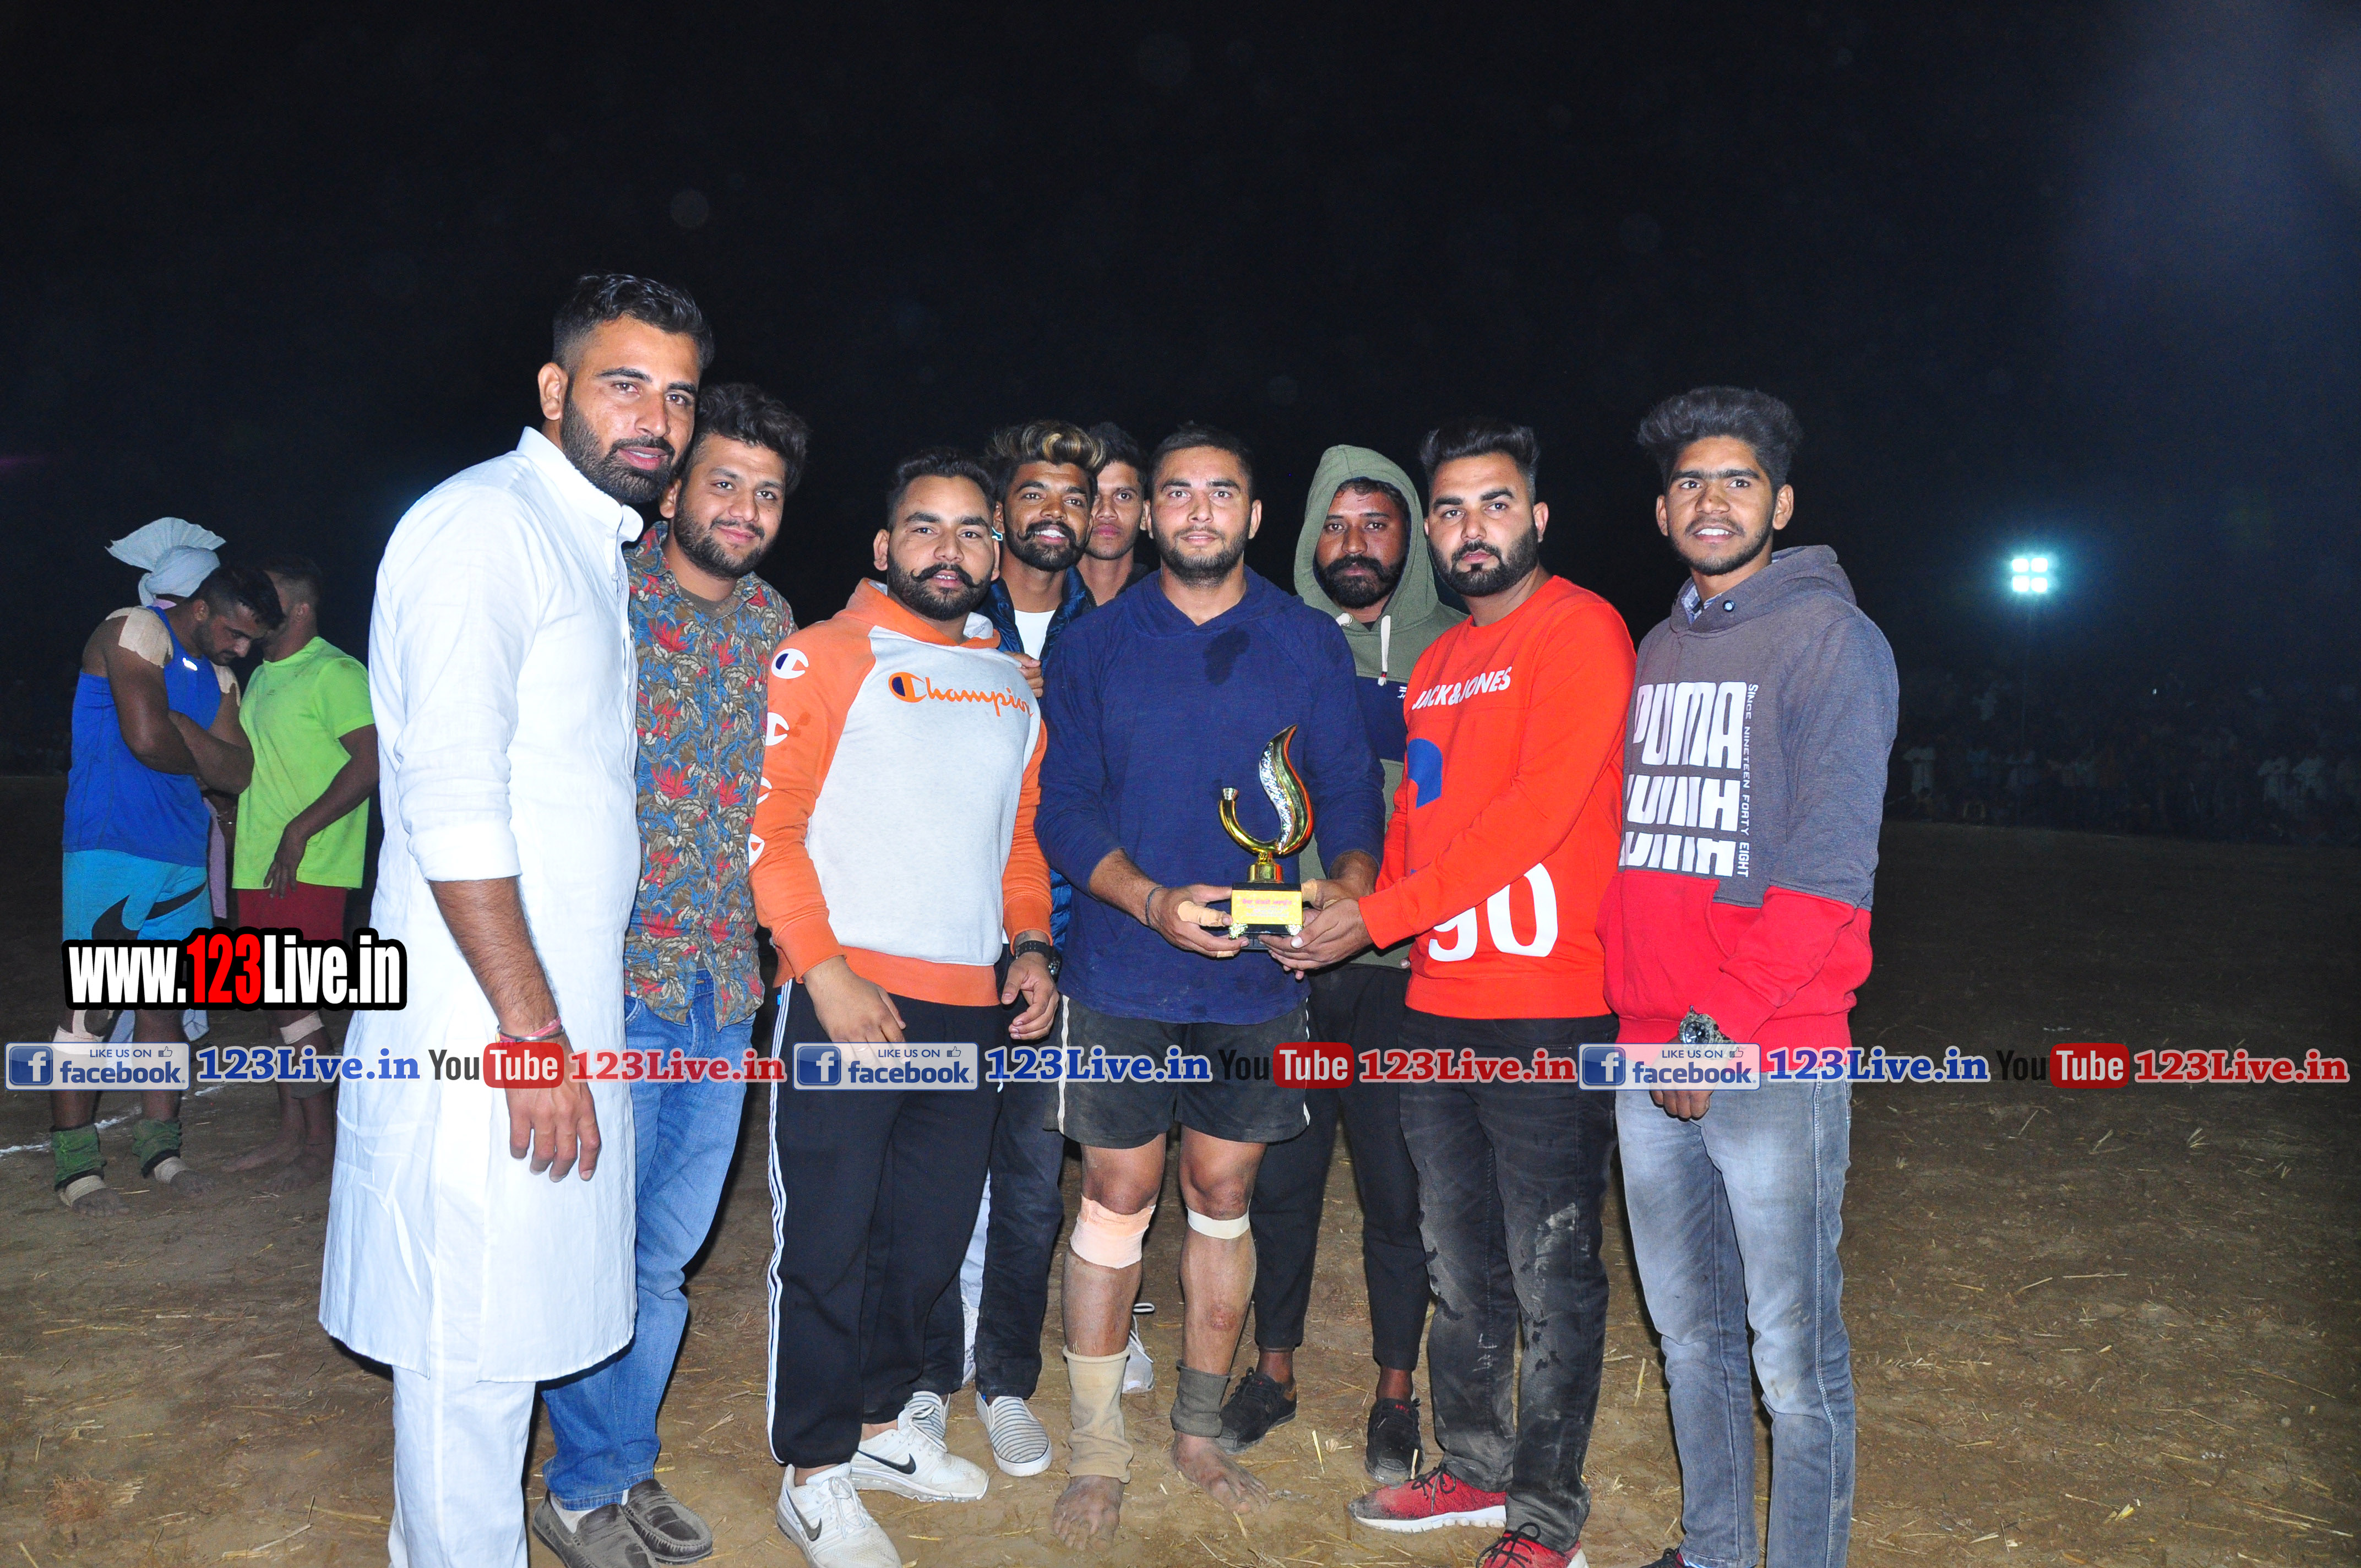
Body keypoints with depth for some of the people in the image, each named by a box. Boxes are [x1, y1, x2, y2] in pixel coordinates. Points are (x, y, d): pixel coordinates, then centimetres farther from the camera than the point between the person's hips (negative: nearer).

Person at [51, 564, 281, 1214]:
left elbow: (238, 772, 5)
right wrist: (201, 764, 0)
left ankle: (160, 1147, 19)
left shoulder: (217, 675, 16)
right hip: (112, 850, -7)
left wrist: (180, 730, -10)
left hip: (183, 857, 7)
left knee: (164, 1003, 10)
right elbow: (148, 738, -19)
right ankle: (75, 1165, 3)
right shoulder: (136, 631, -7)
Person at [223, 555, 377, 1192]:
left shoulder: (336, 673, -10)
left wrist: (301, 829, -23)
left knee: (292, 1002, -8)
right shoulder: (261, 677, 18)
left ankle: (322, 1141, 3)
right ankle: (291, 1132, 21)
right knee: (277, 1002, 12)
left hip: (309, 869, -9)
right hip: (259, 865, 9)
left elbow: (371, 760, -20)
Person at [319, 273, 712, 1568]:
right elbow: (449, 802, -21)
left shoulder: (594, 545, 17)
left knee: (511, 1329, 18)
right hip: (487, 1027, -9)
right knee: (473, 1351, 2)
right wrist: (533, 1030, -21)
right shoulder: (484, 524, -12)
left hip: (559, 1018, 9)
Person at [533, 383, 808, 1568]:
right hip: (611, 976, -5)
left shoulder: (775, 625, 10)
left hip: (724, 986, 5)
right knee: (600, 1248, 4)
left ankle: (626, 1471, 32)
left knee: (668, 1251, 15)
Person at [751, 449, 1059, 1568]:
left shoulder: (1011, 687, 16)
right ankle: (814, 1473, 19)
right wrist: (826, 972, -16)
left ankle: (878, 1421, 34)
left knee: (931, 1233, 15)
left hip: (973, 1007, 6)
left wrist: (1030, 943, 8)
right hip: (849, 995, -6)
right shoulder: (825, 657, -3)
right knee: (829, 1236, 2)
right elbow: (769, 825, -9)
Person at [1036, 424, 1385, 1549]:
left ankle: (1200, 1431, 29)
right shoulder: (1096, 646, 2)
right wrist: (1153, 901, -20)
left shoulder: (1310, 645, 3)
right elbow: (1065, 809, -4)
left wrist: (1350, 886, -19)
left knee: (1223, 1195, 12)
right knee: (1116, 1200, 4)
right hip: (1122, 976, -1)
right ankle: (1097, 1450, 20)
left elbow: (1351, 789, 1)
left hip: (1259, 976, 1)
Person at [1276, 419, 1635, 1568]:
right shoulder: (1437, 663, 16)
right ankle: (1474, 1470, 34)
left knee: (1549, 1276, 5)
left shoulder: (1579, 630, -9)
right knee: (1458, 1266, 17)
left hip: (1548, 1011, -7)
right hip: (1435, 1006, 8)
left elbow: (1536, 808, -19)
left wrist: (1380, 916, -18)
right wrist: (1355, 914, 3)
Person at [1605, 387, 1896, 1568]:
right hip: (1648, 1050, 7)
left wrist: (1724, 1024, -17)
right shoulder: (1656, 652, 15)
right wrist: (1633, 1001, 9)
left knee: (1793, 1356, 3)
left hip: (1775, 1053, -6)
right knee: (1688, 1335, 18)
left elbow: (1831, 863, -14)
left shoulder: (1830, 636, -6)